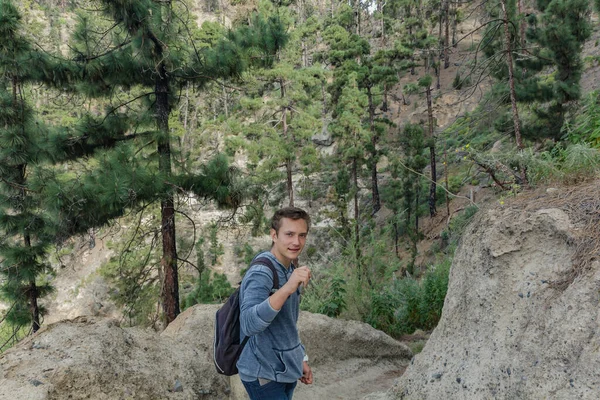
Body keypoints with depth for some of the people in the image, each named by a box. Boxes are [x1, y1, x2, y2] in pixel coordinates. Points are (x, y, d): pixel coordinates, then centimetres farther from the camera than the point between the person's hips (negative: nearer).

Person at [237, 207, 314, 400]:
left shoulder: (290, 271, 7)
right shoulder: (261, 274, -21)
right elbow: (248, 325, -36)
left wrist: (300, 359, 15)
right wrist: (286, 289, -45)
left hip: (286, 370, 8)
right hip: (264, 374, -8)